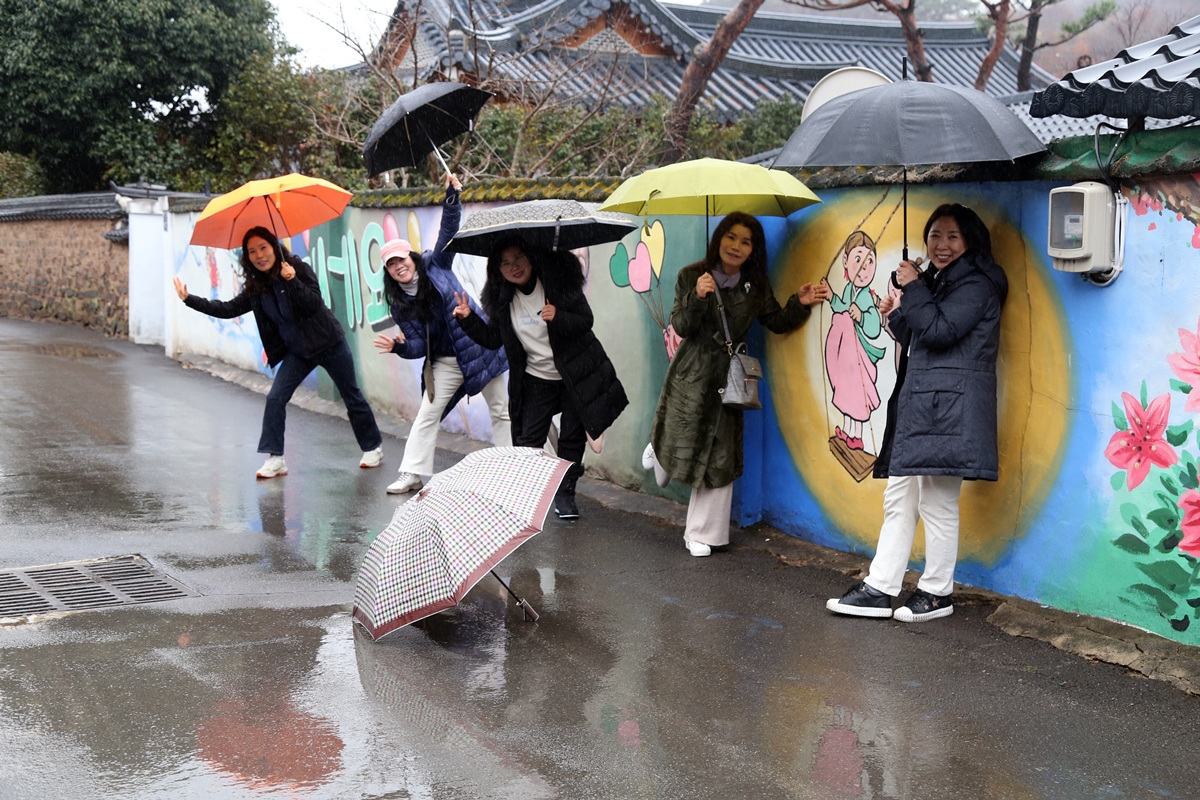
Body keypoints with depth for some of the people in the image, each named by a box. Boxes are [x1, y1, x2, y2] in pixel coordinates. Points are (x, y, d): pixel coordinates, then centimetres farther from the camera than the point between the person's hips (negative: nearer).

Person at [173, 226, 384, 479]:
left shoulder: (299, 269, -16)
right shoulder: (255, 289, -1)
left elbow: (314, 303, -25)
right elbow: (228, 309, -1)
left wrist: (292, 281, -38)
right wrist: (189, 299, -6)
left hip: (328, 344, -5)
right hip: (297, 352, 5)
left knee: (352, 398, 8)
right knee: (275, 398, -9)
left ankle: (373, 447, 26)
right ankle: (275, 459, -6)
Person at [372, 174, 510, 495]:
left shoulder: (435, 265, -4)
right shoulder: (399, 305, -1)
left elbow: (449, 230, -11)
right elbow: (419, 346, -6)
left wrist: (452, 196, -24)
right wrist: (399, 346, -26)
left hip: (480, 346, -1)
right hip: (446, 362, 2)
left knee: (501, 411, 4)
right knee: (427, 415, -2)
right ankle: (412, 474, 4)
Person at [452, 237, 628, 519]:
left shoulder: (559, 283, -14)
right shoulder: (504, 301, -1)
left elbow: (585, 319, -14)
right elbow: (493, 339, 7)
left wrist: (559, 318, -33)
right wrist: (468, 319, -7)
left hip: (574, 374, -2)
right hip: (535, 378, 3)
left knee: (572, 438, 6)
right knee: (527, 439, -1)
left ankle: (565, 492, 20)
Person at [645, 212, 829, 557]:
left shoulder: (755, 286, 2)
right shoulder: (691, 276, -6)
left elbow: (777, 322, 7)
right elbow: (680, 326, -11)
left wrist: (800, 304, -10)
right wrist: (697, 298, -28)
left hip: (727, 379, 2)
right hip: (690, 374, -2)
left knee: (719, 460, 3)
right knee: (679, 447, 5)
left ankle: (700, 535, 15)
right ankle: (657, 450, 46)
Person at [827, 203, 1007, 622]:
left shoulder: (976, 284, -7)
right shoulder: (938, 282, 22)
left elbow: (941, 330, -20)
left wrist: (913, 289, -9)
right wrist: (897, 317, 10)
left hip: (950, 407, -10)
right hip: (919, 406, 10)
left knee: (937, 500, -4)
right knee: (899, 497, 9)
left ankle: (937, 592, 8)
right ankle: (879, 588, 13)